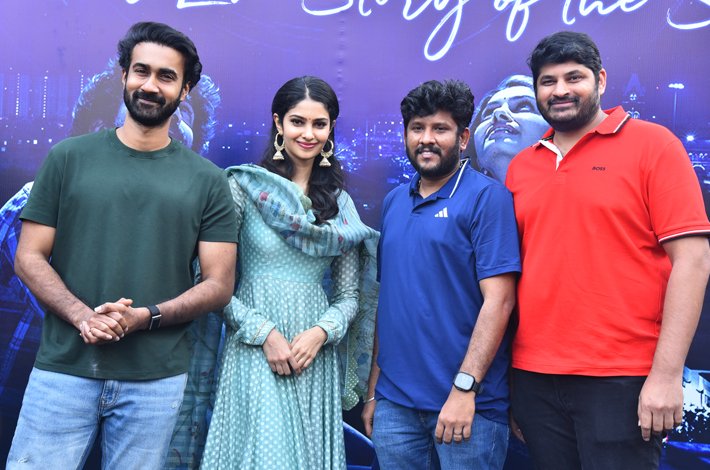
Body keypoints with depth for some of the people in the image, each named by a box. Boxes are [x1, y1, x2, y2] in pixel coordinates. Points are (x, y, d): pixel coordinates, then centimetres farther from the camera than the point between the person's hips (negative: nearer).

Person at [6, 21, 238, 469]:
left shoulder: (207, 180, 4)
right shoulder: (69, 158, 4)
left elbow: (219, 284, 1)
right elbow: (29, 258, 3)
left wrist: (145, 316, -14)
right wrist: (82, 315, -14)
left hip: (156, 380, 0)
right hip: (63, 368, 0)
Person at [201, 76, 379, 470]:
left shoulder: (340, 202, 9)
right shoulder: (244, 186, -3)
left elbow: (349, 296, 10)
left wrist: (320, 333, -8)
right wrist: (264, 333, -13)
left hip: (315, 356, 4)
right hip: (255, 351, -3)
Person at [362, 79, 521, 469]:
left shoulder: (487, 197, -7)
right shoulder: (394, 202, 11)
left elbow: (499, 299, -13)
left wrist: (465, 387, -18)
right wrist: (374, 388, 12)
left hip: (468, 406, -5)